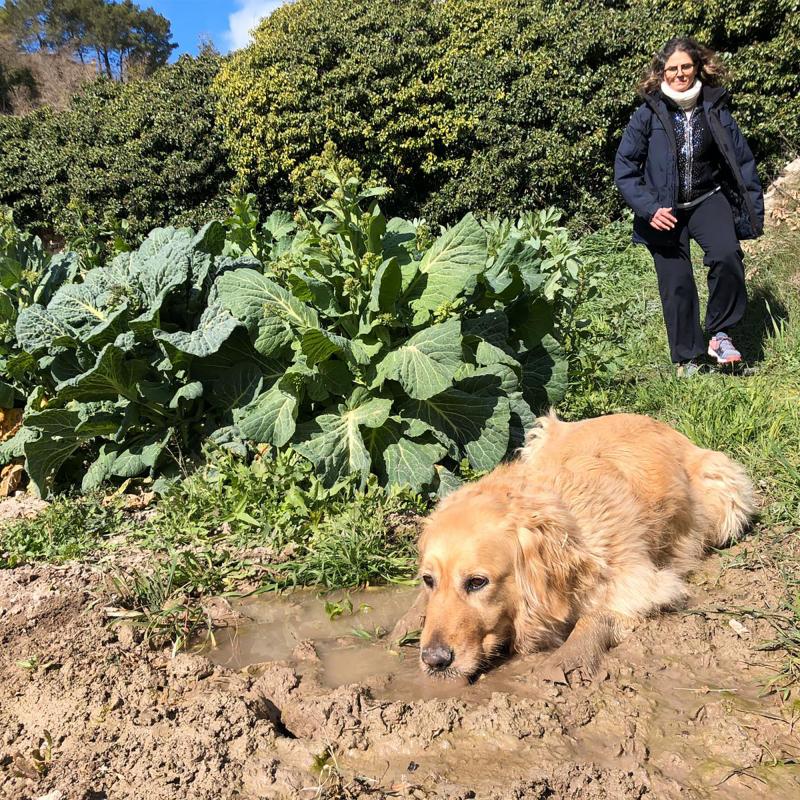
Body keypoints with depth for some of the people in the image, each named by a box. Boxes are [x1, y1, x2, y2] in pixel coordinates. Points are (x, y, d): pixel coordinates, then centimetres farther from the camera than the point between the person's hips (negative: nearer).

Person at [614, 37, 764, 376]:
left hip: (708, 199, 1)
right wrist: (648, 208, -16)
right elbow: (624, 168, -6)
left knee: (726, 255, -25)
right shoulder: (648, 113, -7)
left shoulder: (715, 109, -1)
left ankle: (719, 333, -6)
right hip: (664, 209, -1)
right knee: (676, 283, 0)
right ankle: (686, 358, 17)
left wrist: (753, 211, 1)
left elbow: (741, 160, 4)